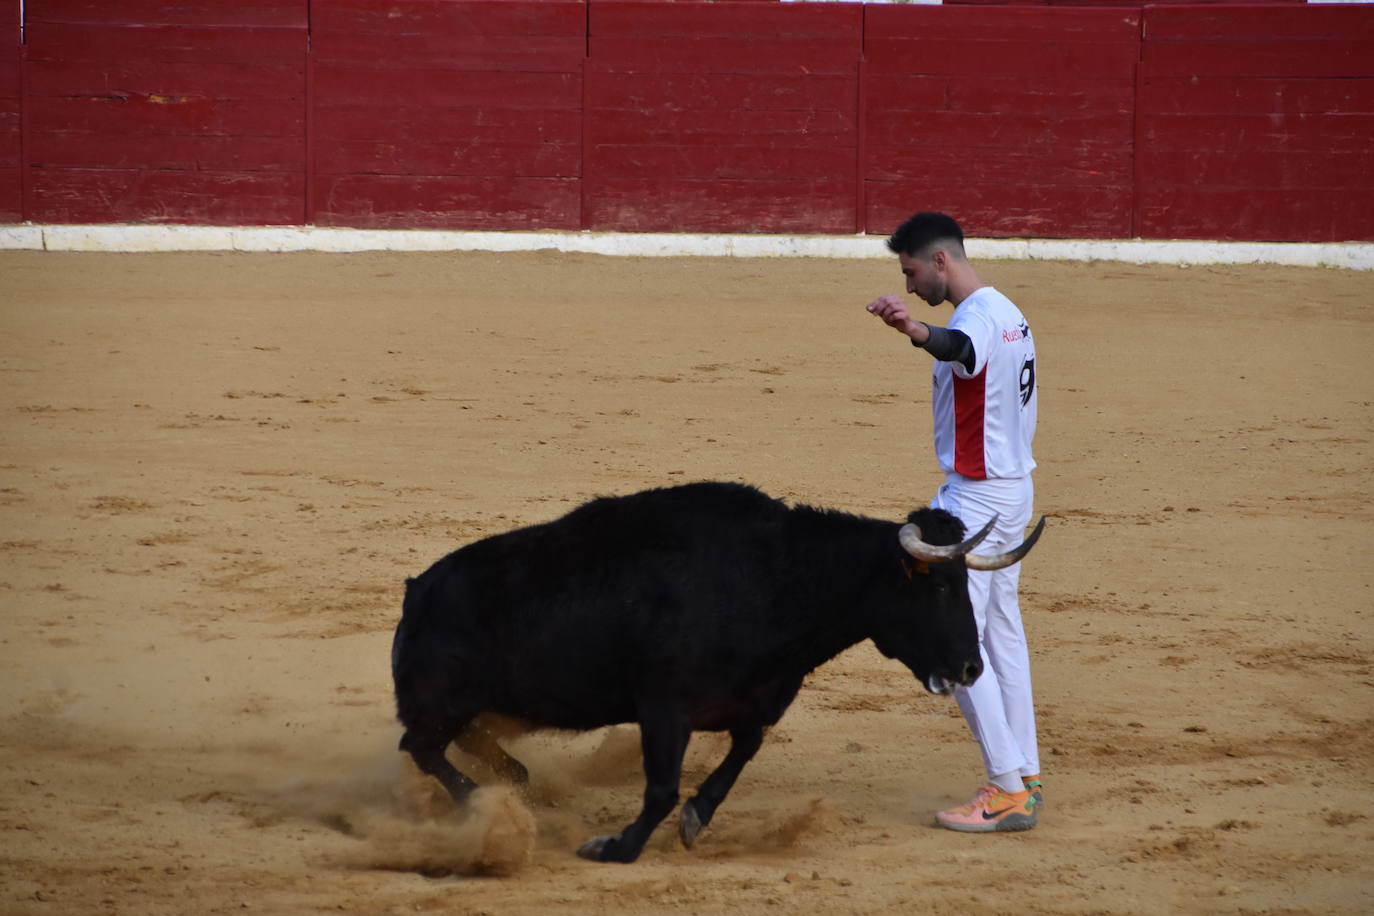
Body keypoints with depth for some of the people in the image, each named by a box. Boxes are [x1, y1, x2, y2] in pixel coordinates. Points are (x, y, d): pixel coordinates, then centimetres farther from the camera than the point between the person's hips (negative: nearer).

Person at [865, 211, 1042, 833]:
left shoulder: (980, 316, -20)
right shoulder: (1009, 314, 13)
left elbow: (961, 348, -45)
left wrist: (916, 331, -66)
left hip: (977, 495, -11)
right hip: (1012, 486, 11)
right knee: (1001, 634, 15)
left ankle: (1009, 791, -10)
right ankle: (1025, 778, 17)